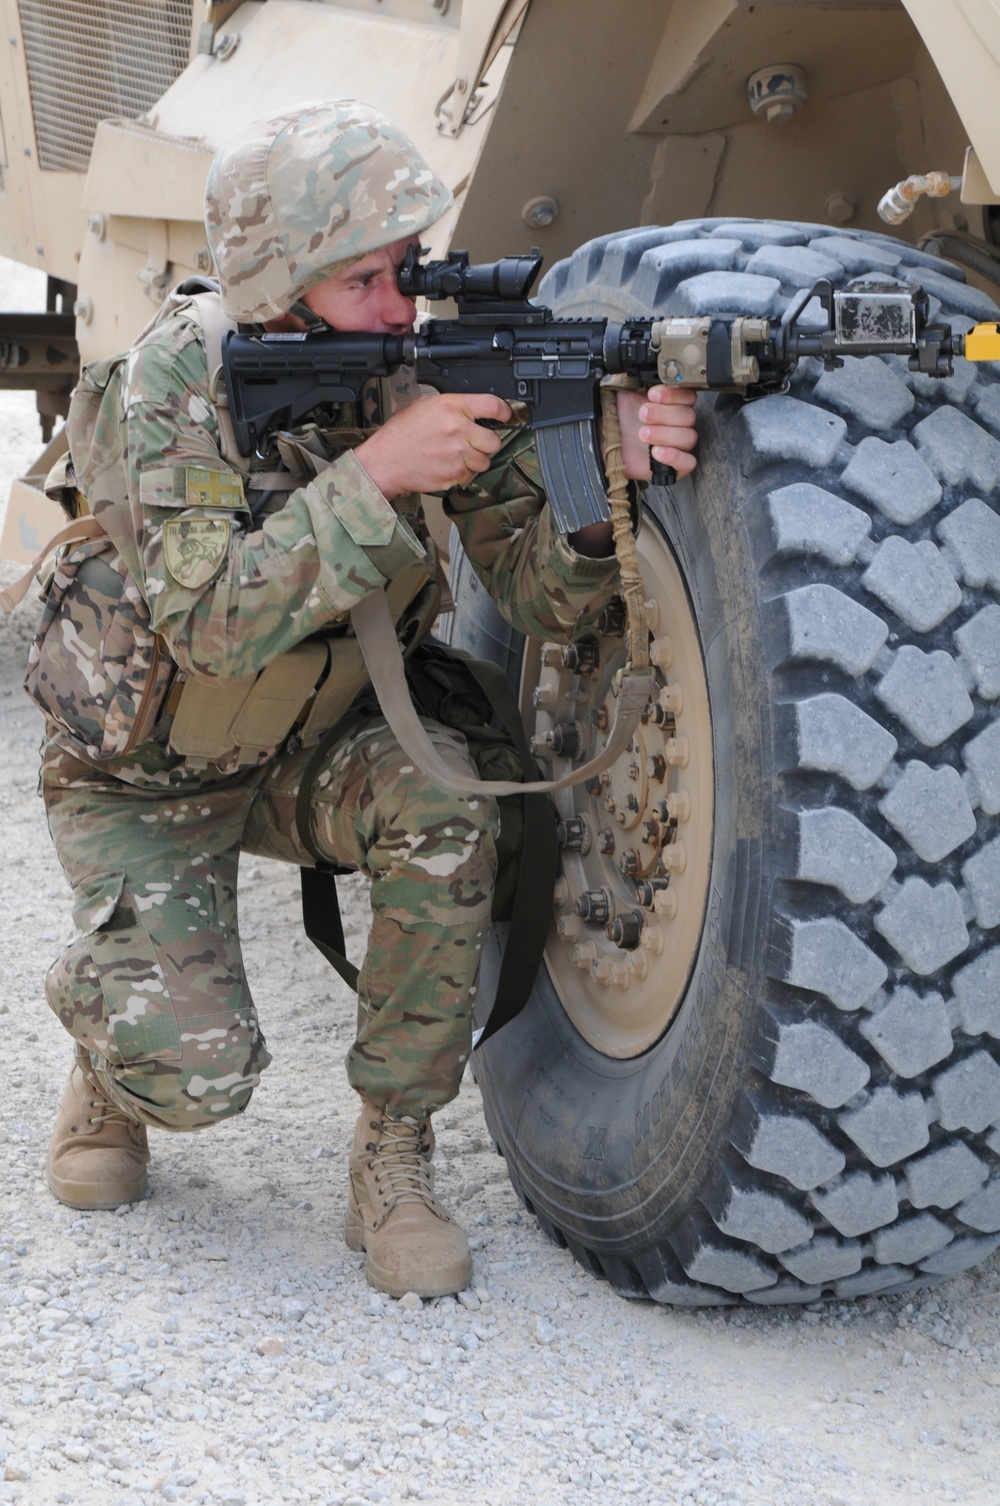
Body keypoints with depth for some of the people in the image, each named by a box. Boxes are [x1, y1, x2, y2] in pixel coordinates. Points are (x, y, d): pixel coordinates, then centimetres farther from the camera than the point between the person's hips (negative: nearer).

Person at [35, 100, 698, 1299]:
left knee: (441, 803, -30)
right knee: (199, 1077, -20)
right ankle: (117, 1057, 20)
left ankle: (394, 1161, -11)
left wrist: (604, 470, -39)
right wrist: (376, 475, -43)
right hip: (145, 778, -3)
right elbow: (213, 623, -36)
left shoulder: (426, 370, -15)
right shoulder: (169, 387, -25)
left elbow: (539, 594, -19)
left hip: (300, 747, 4)